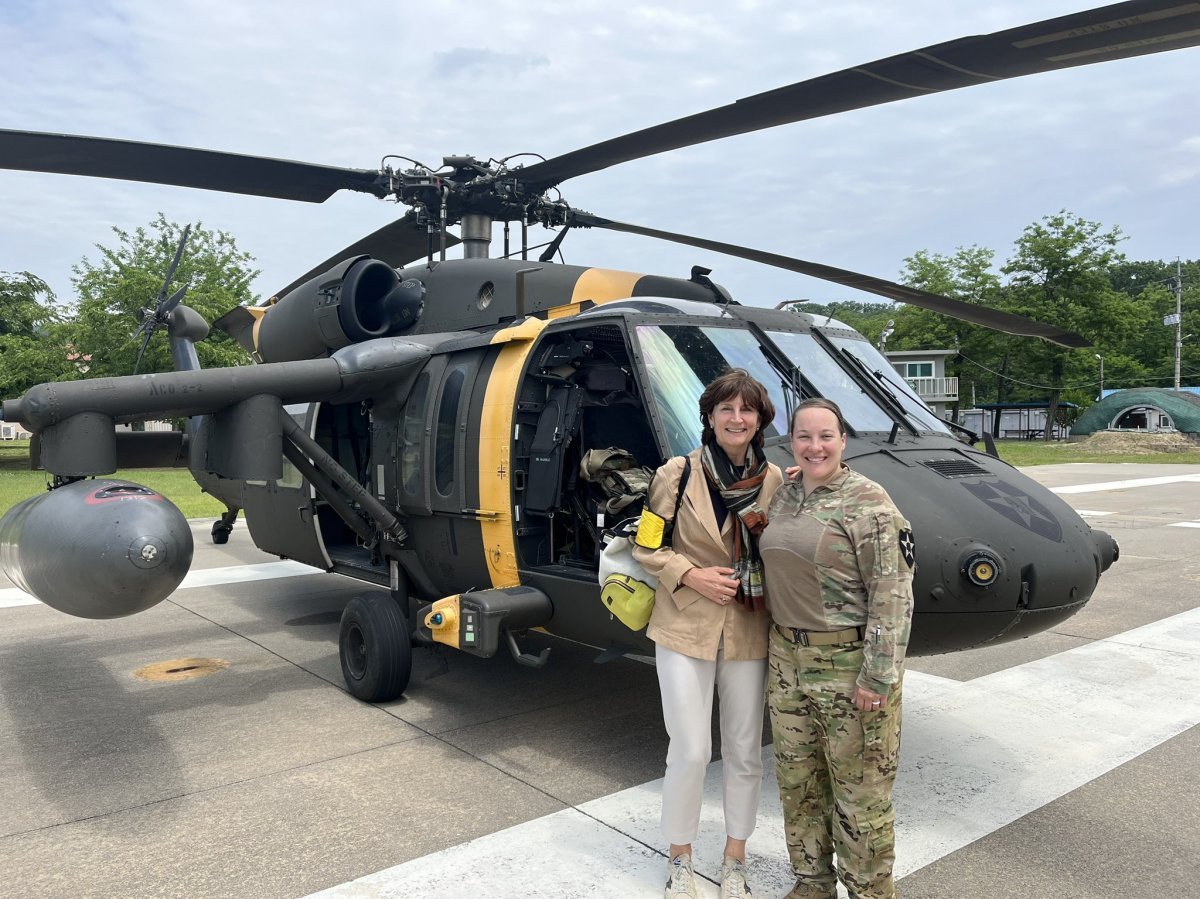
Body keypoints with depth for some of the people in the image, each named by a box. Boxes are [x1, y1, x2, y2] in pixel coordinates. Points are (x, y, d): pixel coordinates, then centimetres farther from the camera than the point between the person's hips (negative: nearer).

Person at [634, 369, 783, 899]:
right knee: (690, 753, 1)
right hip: (686, 630, -2)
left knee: (745, 753, 12)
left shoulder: (775, 481, -1)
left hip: (749, 634, 3)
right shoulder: (676, 474, -7)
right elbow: (646, 547, -1)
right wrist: (690, 575, -14)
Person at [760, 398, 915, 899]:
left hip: (850, 664, -7)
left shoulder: (868, 504, -14)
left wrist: (878, 677, -19)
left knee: (860, 787, 7)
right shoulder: (783, 496, 7)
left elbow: (892, 594, -17)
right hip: (787, 661, 7)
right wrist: (778, 647, 15)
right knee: (798, 779, 17)